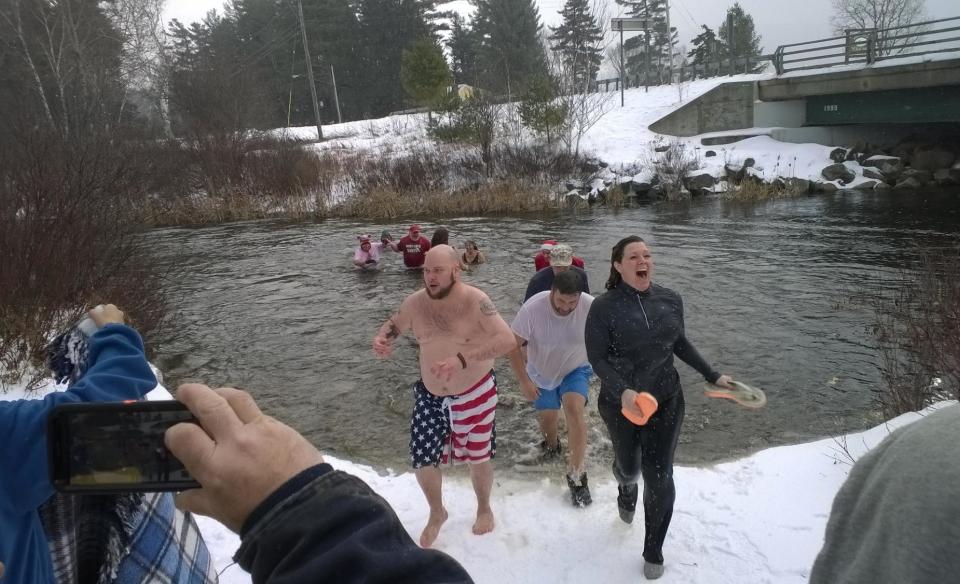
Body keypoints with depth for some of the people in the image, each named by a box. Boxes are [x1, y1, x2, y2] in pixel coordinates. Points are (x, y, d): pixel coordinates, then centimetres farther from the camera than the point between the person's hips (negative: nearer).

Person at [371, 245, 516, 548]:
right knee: (422, 461, 5)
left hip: (474, 394, -3)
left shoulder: (475, 301, -21)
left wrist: (463, 358, -39)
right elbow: (394, 324, 11)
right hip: (429, 396, 3)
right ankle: (437, 513, 36)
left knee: (478, 457, 15)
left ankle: (484, 508, 46)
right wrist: (381, 338, -14)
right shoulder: (415, 302, -7)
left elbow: (507, 339, -28)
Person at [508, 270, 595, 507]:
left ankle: (576, 475, -9)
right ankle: (551, 448, 50)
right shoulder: (533, 308, -31)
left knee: (575, 409, -23)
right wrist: (524, 380, -20)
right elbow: (514, 344, -20)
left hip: (576, 370, -1)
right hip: (541, 374, 1)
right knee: (547, 419, 13)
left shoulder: (591, 307, -29)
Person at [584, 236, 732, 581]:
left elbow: (680, 344, 10)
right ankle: (627, 489, 61)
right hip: (620, 402, -2)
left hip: (666, 400, 2)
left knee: (659, 478, 2)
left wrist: (712, 376, 11)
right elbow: (597, 358, -17)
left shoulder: (671, 300, -4)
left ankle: (653, 551, 25)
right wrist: (623, 391, -32)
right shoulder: (604, 306, -17)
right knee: (629, 467, 20)